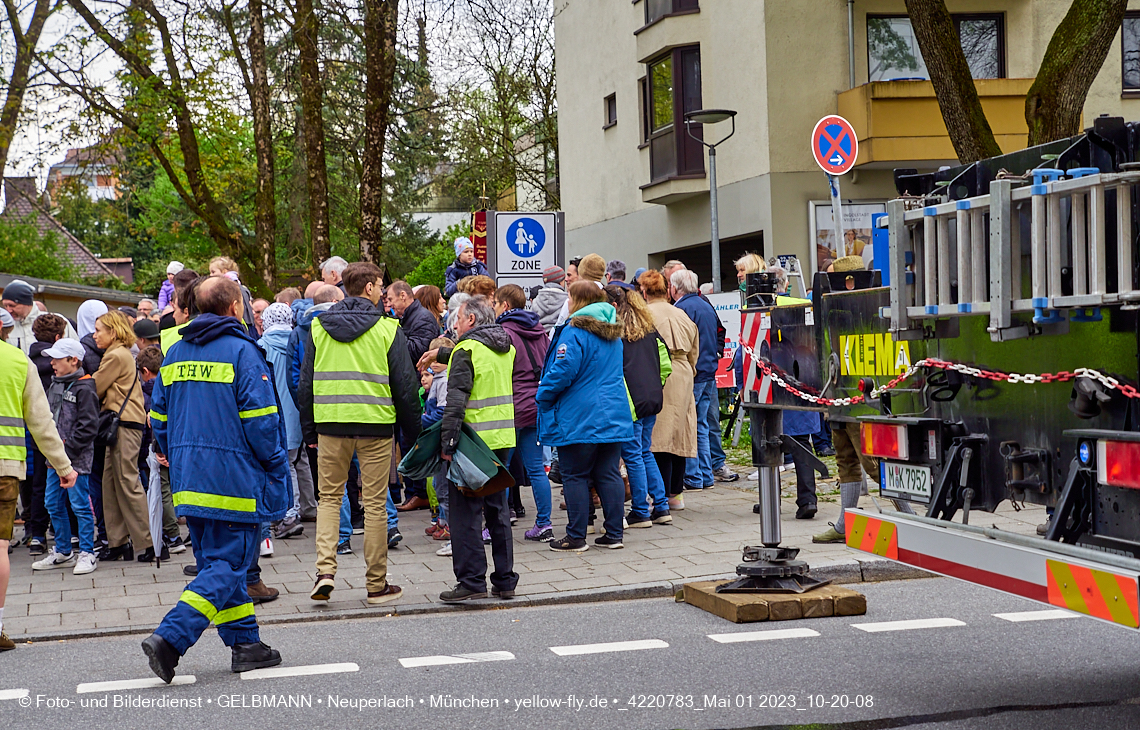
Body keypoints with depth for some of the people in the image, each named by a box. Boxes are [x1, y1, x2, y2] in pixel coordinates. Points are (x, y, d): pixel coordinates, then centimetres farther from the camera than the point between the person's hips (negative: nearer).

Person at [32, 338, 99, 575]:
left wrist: (67, 447, -15)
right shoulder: (55, 385, 13)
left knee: (80, 505, -4)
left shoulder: (84, 389, -12)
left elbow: (88, 426, -15)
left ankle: (87, 553, 4)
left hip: (77, 458, -9)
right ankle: (63, 552, 23)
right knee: (53, 504, 12)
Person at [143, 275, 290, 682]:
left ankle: (245, 643, 18)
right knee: (227, 565, -3)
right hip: (234, 479, -7)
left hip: (188, 481, 7)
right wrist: (276, 467, -4)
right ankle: (170, 639, -15)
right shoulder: (241, 351, -10)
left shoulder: (175, 354, 11)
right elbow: (260, 420, -14)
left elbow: (160, 419, 15)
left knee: (215, 560, 15)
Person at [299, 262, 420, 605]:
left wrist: (309, 430, 16)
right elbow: (405, 384, -2)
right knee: (375, 502, 4)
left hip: (330, 423, 2)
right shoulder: (387, 329, -2)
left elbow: (305, 383, 9)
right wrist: (413, 428, 8)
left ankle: (325, 570, -3)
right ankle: (377, 584, 9)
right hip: (375, 423, -2)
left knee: (329, 496, 13)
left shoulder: (318, 327, 6)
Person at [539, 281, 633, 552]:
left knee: (575, 476, 1)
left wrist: (543, 395, -3)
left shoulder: (574, 331, -13)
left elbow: (563, 371, -19)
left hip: (579, 418, -7)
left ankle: (576, 537, 4)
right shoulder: (613, 333, 14)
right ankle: (614, 534, 11)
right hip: (613, 415, 7)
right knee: (608, 474, 9)